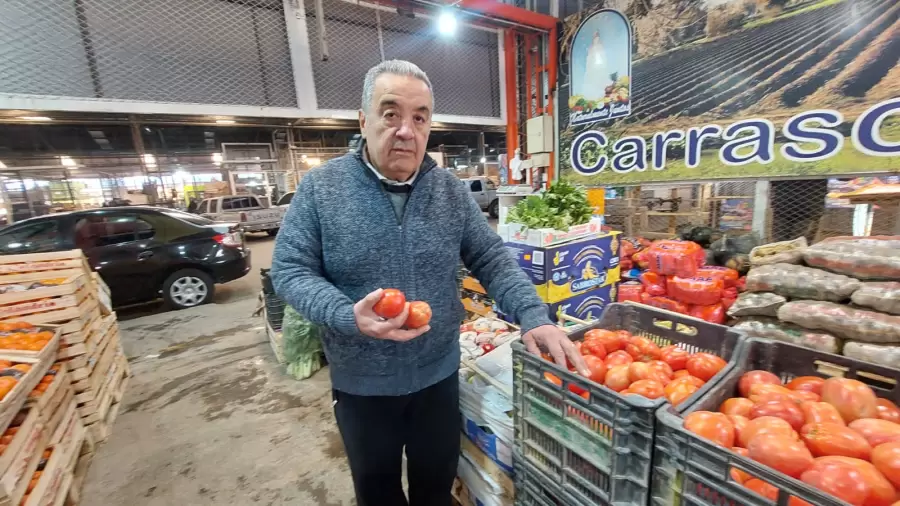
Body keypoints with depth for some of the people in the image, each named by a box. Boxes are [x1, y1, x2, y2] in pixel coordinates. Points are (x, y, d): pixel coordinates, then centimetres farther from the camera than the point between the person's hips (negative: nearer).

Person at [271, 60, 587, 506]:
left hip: (438, 375, 2)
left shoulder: (451, 191, -5)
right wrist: (349, 316, -28)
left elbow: (492, 260, -4)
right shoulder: (320, 187, -12)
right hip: (361, 384, -1)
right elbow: (290, 270, -10)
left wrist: (533, 315, -19)